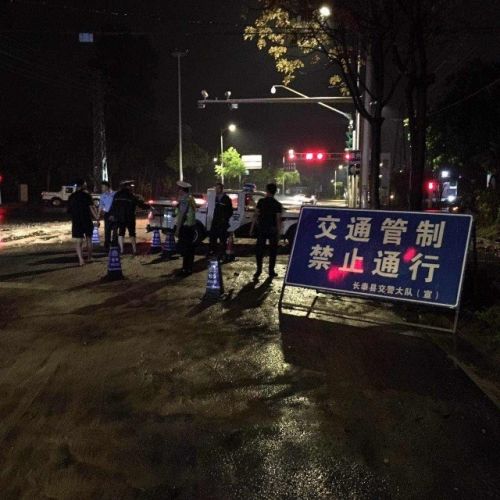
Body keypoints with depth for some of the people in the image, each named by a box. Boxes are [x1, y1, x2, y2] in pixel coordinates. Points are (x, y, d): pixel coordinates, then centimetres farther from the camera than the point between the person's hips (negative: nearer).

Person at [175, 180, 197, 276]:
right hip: (191, 225, 10)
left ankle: (186, 269, -5)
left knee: (184, 248, -6)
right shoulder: (190, 198, 13)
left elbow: (181, 215, -19)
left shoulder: (184, 199, -16)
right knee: (190, 247, 14)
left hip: (185, 226, -10)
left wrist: (177, 229, -18)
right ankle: (189, 268, 22)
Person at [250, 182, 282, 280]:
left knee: (259, 249, 9)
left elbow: (256, 215, -6)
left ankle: (259, 270, 4)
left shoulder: (261, 201, -3)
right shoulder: (277, 205, -4)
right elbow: (278, 219, -7)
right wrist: (279, 232, -1)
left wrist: (252, 228, -1)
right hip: (272, 230, 0)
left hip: (261, 229, 0)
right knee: (272, 251, 9)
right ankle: (271, 271, 11)